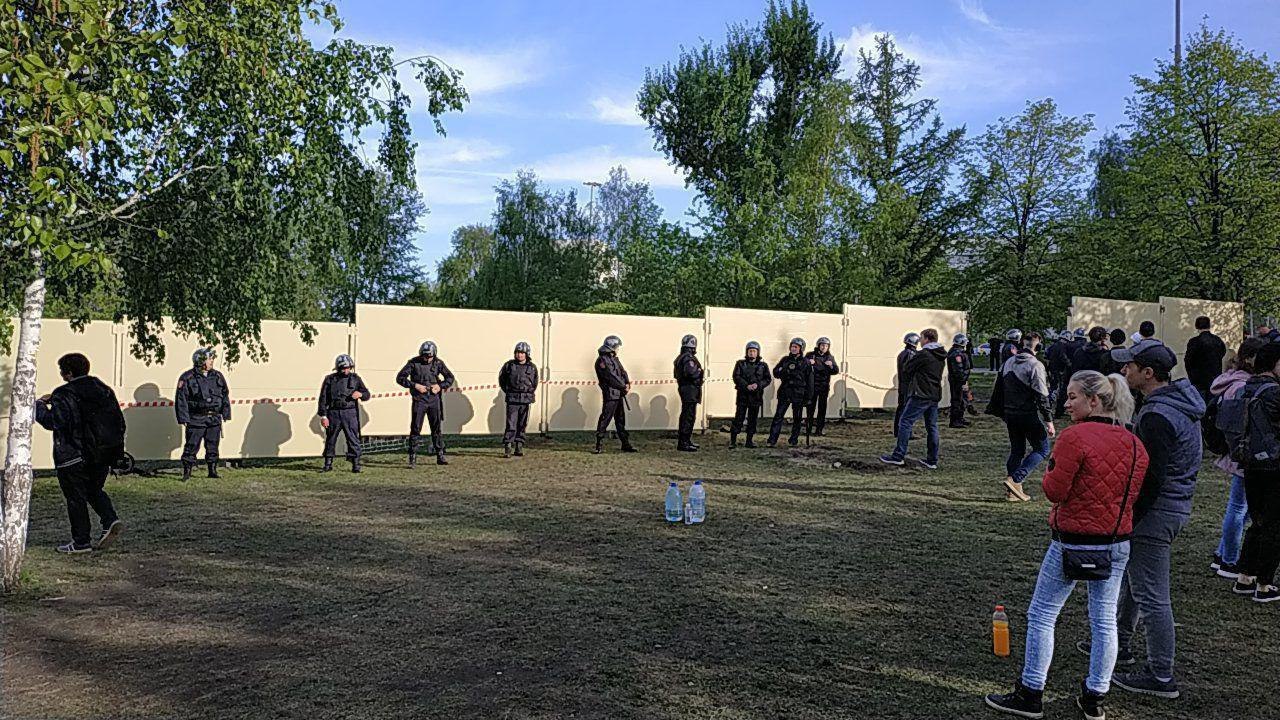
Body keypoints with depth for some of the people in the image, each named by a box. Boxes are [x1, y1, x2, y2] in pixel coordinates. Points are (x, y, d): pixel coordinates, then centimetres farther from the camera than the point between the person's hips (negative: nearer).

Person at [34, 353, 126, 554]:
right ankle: (111, 521, 1)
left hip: (74, 457, -6)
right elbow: (119, 420, 9)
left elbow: (53, 422, -20)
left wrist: (39, 405, -4)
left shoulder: (63, 395, -13)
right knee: (94, 490, 22)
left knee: (75, 497, 5)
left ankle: (81, 542, 9)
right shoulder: (103, 389, 7)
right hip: (103, 454, 6)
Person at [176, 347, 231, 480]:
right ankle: (187, 472, 4)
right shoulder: (187, 378, -4)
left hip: (214, 419, 4)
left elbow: (225, 396, 14)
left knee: (213, 446, 8)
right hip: (196, 419, -4)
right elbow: (181, 399, -5)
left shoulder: (218, 376, 9)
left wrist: (226, 414, 11)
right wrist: (183, 418, -10)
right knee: (192, 446, -4)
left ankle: (213, 471, 17)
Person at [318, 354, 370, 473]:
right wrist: (323, 416, -2)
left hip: (350, 414, 0)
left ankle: (356, 464, 2)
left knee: (353, 439, -4)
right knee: (330, 439, 8)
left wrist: (360, 394, -13)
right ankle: (328, 464, 20)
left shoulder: (355, 379, 6)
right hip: (333, 413, 1)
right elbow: (323, 398, 4)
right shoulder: (330, 379, 4)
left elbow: (367, 394, 11)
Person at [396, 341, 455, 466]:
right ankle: (413, 458, 1)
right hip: (419, 400, -3)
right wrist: (415, 385, -16)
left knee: (437, 429, 9)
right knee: (415, 429, -3)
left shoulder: (438, 363, 3)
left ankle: (440, 456, 17)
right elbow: (400, 377, -6)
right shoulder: (413, 363, -5)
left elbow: (450, 378, 12)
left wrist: (440, 386, -6)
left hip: (434, 400, 3)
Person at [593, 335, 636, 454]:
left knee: (621, 420, 12)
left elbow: (623, 372, 14)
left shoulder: (614, 359, 18)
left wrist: (627, 384, -5)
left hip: (619, 394, 9)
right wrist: (623, 387, -12)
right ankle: (599, 446, -5)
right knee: (605, 420, -8)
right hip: (610, 394, -9)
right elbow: (611, 377, -17)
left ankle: (626, 444, 17)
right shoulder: (602, 360, -12)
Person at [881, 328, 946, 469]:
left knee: (905, 422, -5)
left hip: (921, 395, -8)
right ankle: (932, 460, 12)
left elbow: (908, 369, -4)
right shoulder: (941, 356, 14)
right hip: (935, 395, 8)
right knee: (932, 426, 11)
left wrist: (915, 377, 15)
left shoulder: (923, 354, -12)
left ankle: (898, 456, -8)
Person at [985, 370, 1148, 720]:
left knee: (1041, 615, 5)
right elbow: (1134, 493, 11)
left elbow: (1055, 491, -16)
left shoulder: (1075, 437, -18)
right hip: (1118, 544, 7)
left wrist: (1052, 467, 0)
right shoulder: (1134, 443, 4)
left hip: (1073, 541, -6)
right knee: (1104, 619, 13)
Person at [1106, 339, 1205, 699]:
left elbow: (1150, 478, -24)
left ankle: (1161, 677, 8)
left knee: (1151, 595, -1)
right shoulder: (1182, 399, 9)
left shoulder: (1157, 416, -24)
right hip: (1178, 504, 11)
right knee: (1128, 574, 24)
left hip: (1156, 512, -11)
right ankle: (1119, 644, 38)